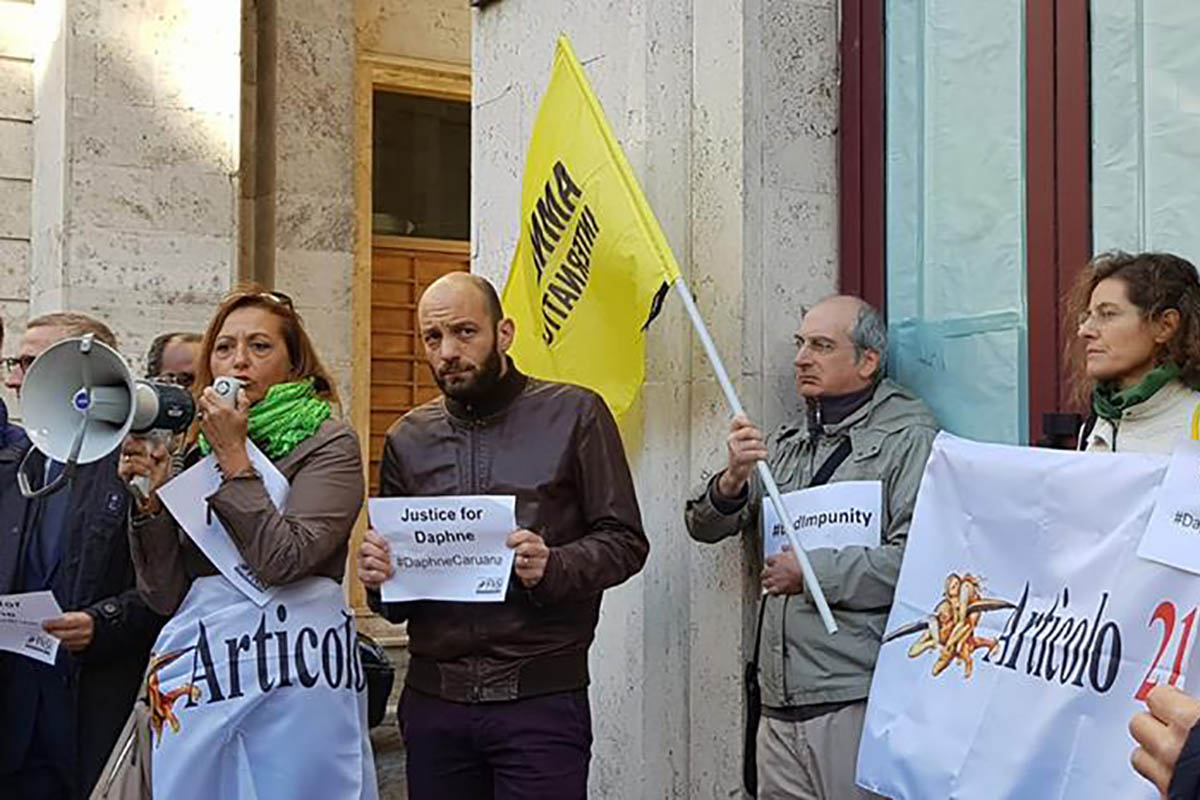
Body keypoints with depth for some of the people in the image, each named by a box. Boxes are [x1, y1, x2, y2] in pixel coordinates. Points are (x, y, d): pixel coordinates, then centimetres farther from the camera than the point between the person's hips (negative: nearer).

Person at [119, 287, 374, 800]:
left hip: (292, 680, -4)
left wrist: (235, 458, -12)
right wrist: (151, 499, -3)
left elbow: (281, 559, -17)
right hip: (196, 678, 5)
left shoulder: (329, 444, -2)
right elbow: (165, 595, 8)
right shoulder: (195, 448, 11)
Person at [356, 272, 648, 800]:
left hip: (540, 698, -3)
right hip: (432, 699, 4)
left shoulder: (574, 414, 0)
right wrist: (378, 576, -6)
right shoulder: (409, 438, 11)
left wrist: (552, 567, -19)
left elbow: (624, 541, -1)